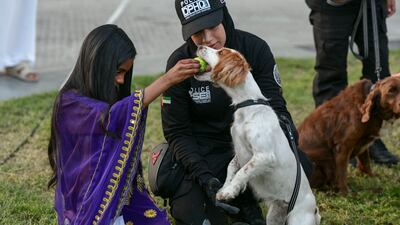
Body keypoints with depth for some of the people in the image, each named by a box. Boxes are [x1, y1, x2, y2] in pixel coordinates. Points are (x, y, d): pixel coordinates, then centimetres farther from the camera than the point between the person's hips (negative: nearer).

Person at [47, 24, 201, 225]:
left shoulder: (109, 98, 11)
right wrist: (167, 80, -33)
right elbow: (111, 117, -30)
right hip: (88, 206, -7)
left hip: (122, 197, 7)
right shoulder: (70, 103, -13)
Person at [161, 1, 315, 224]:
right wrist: (203, 175, -23)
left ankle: (244, 204, 1)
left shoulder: (254, 48, -13)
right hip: (204, 152, -1)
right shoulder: (180, 63, -15)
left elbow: (275, 106, -8)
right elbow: (177, 132, -9)